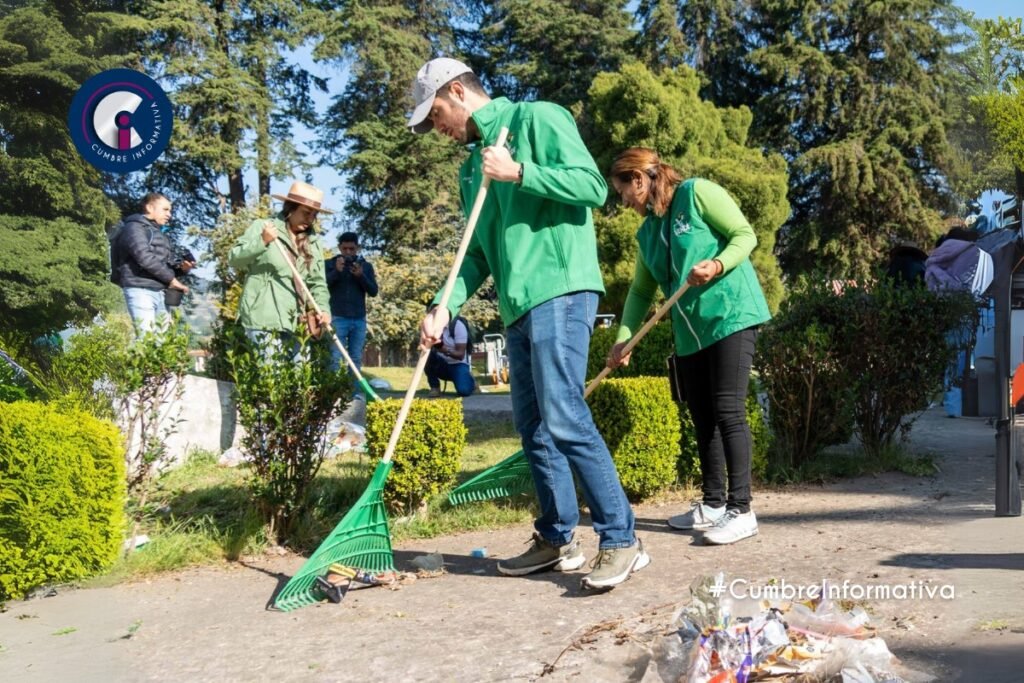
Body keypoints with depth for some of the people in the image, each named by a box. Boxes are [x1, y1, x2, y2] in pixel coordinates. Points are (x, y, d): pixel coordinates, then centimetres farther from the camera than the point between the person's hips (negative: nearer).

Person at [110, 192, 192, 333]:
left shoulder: (159, 233, 26)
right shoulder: (134, 227, -1)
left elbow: (167, 264, 23)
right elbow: (145, 257, -15)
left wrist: (181, 268, 0)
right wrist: (171, 279, -13)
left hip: (159, 291, 9)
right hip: (140, 290, -9)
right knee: (147, 337, -17)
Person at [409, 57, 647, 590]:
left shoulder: (536, 118, 0)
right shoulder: (472, 165, 22)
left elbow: (592, 185, -11)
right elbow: (479, 253, 19)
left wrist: (518, 172, -14)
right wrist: (446, 307, 6)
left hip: (559, 290, -9)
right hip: (517, 305, 9)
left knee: (564, 417, -15)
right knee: (533, 426, 9)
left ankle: (621, 540, -6)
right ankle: (556, 539, 19)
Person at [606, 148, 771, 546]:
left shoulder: (697, 193, -5)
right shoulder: (648, 231, 15)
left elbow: (745, 234, -8)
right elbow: (641, 290, 15)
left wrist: (717, 265, -26)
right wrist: (623, 339, 6)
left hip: (730, 315, -8)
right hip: (690, 331, 8)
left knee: (728, 412, -10)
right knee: (702, 418, 10)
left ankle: (740, 510, -5)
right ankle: (713, 504, 20)